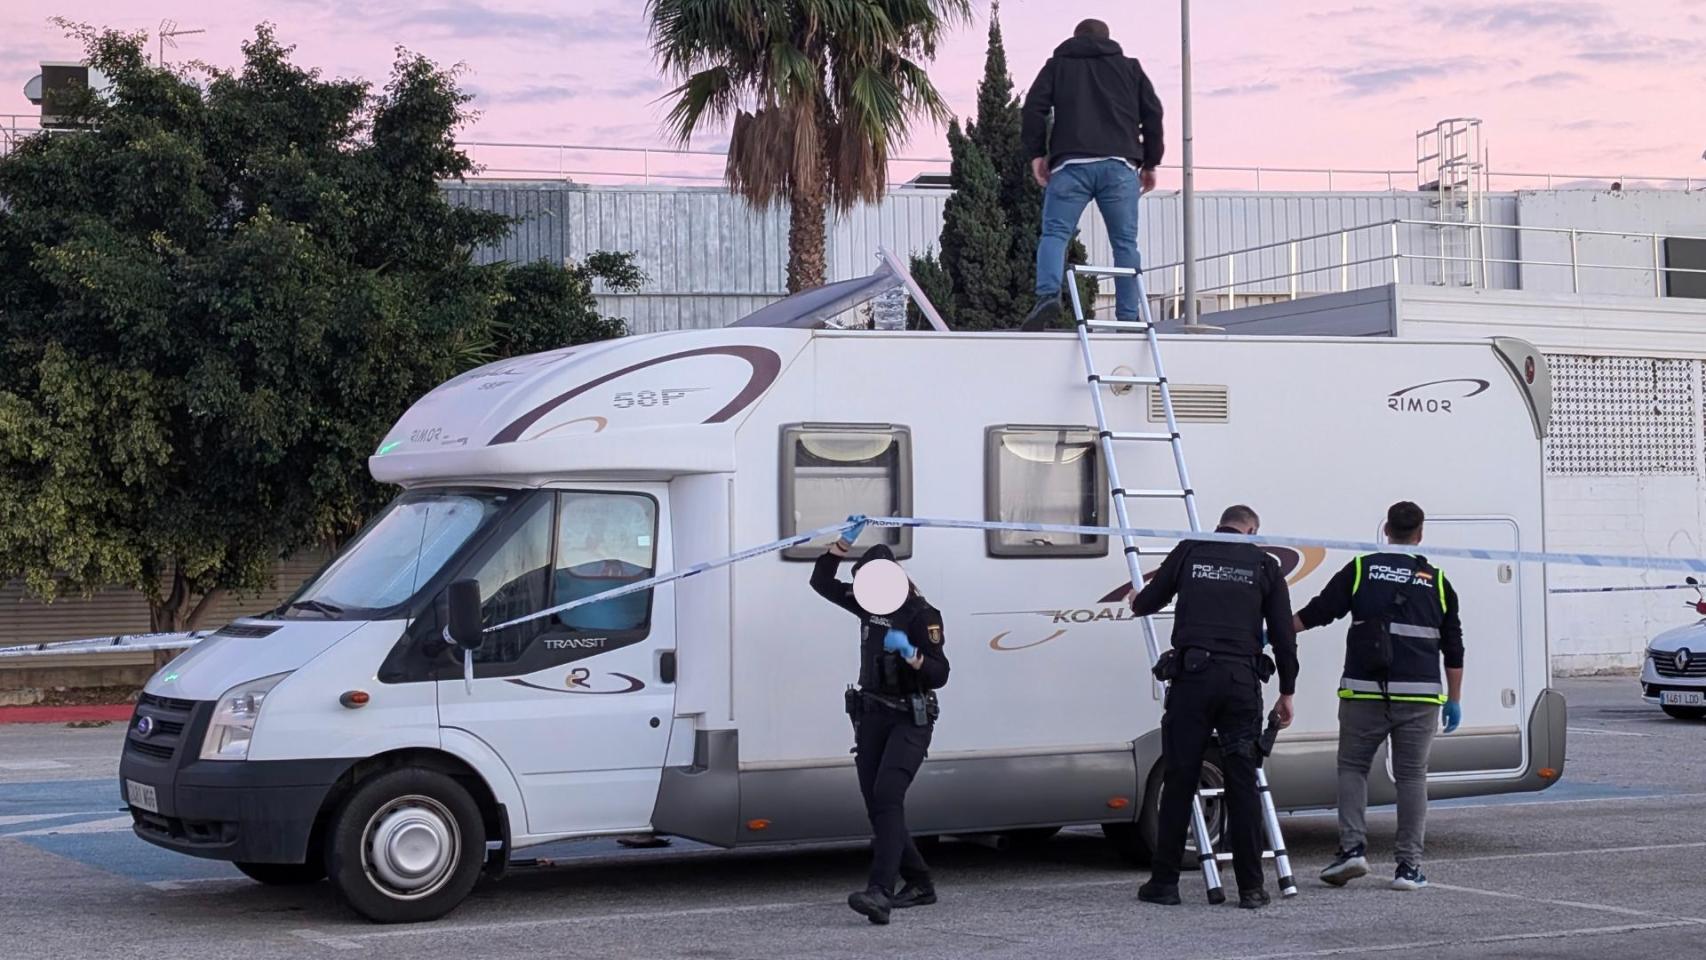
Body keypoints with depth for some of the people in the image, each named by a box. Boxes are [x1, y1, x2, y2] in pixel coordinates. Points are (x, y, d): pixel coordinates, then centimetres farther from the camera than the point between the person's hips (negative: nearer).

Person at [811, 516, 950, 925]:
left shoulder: (921, 614, -11)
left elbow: (939, 675, -14)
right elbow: (821, 581, 15)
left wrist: (910, 653, -31)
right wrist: (845, 540, 4)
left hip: (910, 719, -7)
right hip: (872, 716, 8)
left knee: (887, 797, -23)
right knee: (876, 804, 7)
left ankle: (880, 893, -34)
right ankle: (919, 884, 20)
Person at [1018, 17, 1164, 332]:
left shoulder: (1058, 64, 19)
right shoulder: (1129, 67, 22)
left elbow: (1034, 107, 5)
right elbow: (1153, 114, 15)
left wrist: (1036, 153, 8)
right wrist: (1150, 163, 20)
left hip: (1071, 164, -1)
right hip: (1120, 165, 1)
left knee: (1054, 233, -3)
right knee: (1125, 242, 4)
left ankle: (1048, 295, -29)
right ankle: (1128, 318, -2)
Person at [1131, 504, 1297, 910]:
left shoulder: (1189, 552, 10)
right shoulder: (1264, 565, 11)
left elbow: (1146, 602, 17)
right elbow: (1283, 636, 9)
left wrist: (1137, 601, 41)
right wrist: (1287, 692, 17)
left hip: (1191, 678, 0)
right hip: (1241, 681, 0)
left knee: (1179, 781, 3)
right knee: (1242, 783, 4)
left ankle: (1164, 883, 7)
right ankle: (1251, 888, 4)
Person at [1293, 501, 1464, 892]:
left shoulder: (1362, 569, 4)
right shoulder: (1436, 580, 10)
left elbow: (1315, 613, 4)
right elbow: (1453, 647, 12)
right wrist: (1454, 699, 19)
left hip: (1364, 692, -1)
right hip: (1420, 696, 1)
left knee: (1352, 767, 12)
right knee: (1411, 775, 6)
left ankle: (1352, 848, -1)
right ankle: (1409, 867, 5)